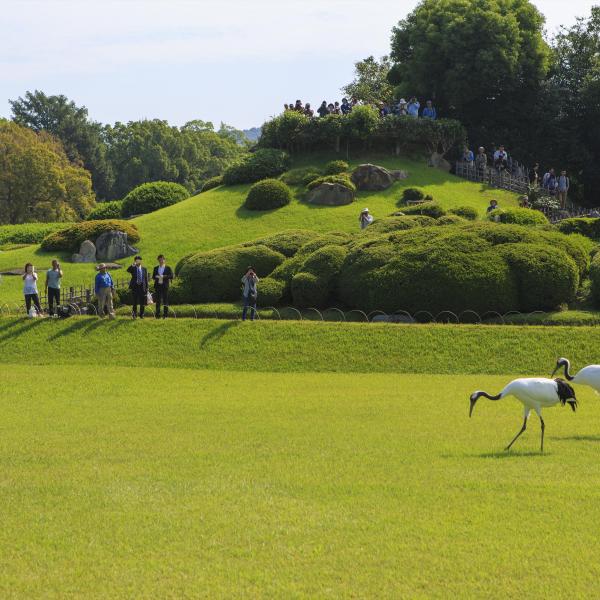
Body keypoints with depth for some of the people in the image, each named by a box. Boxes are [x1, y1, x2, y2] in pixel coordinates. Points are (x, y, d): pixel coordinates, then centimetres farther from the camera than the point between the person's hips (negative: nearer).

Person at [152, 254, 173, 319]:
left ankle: (165, 315, 0)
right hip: (157, 286, 3)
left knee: (165, 300, -3)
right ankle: (158, 315, 3)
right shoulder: (156, 268, 14)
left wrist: (164, 277, -16)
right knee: (158, 301, 0)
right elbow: (153, 276, 13)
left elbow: (171, 276, -3)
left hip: (165, 286, -3)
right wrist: (156, 277, -9)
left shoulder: (168, 268, 4)